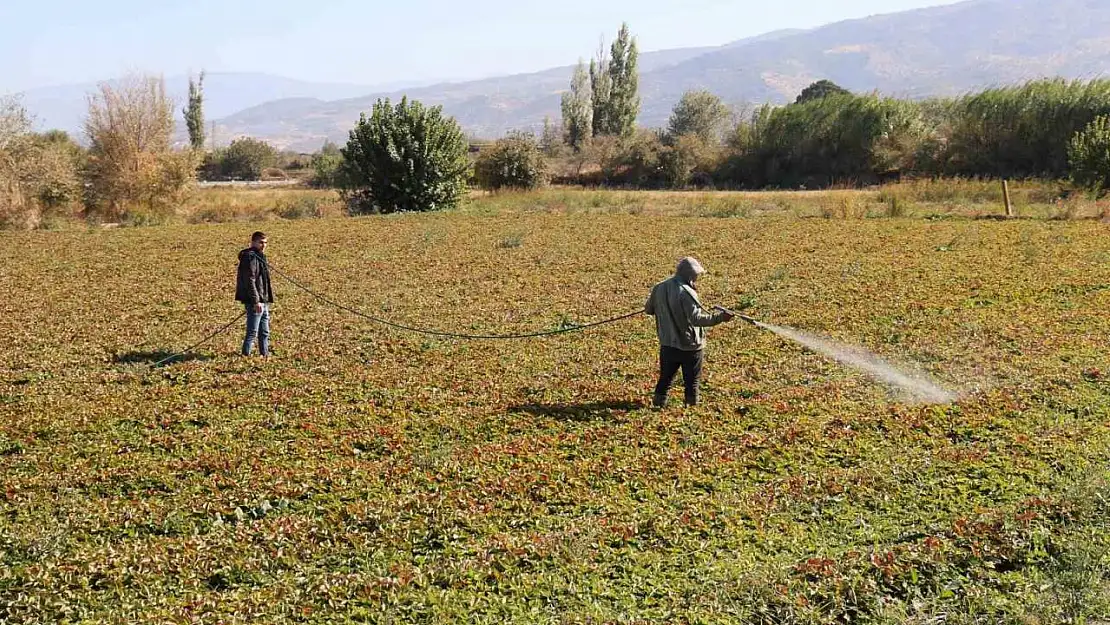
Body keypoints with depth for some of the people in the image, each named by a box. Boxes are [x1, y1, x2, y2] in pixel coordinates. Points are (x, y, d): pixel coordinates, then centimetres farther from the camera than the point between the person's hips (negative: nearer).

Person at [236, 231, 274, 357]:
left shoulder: (259, 256, 16)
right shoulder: (250, 257, -15)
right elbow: (250, 281, -22)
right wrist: (256, 301, -25)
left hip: (263, 301, 10)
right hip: (255, 303, -10)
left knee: (264, 332, 16)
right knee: (252, 332, -6)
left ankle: (265, 355, 24)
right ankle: (245, 355, 0)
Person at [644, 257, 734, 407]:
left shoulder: (659, 288, 0)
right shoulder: (686, 292, -22)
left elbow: (648, 309, 14)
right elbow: (696, 318, -30)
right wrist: (719, 317, -34)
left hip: (667, 345, 6)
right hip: (690, 346, -6)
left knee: (665, 379, 19)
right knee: (692, 382, 11)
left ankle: (658, 405, 23)